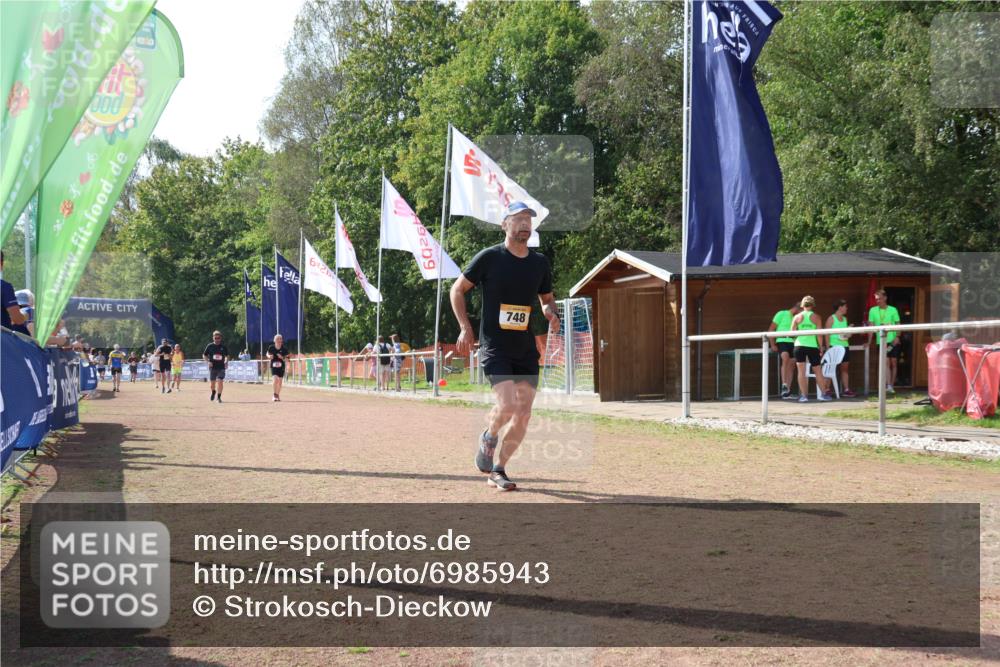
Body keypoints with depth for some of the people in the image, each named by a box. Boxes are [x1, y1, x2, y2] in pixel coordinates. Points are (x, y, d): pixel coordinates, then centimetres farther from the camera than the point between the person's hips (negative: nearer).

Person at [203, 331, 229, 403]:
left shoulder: (223, 347, 4)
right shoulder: (210, 346, 1)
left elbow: (227, 355, 18)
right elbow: (204, 355, 8)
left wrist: (226, 361, 0)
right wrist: (208, 361, -8)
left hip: (221, 367, 0)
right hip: (212, 367, 0)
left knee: (220, 382, -14)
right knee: (212, 382, 9)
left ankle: (219, 397, -4)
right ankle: (213, 393, 40)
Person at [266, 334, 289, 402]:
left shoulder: (284, 349, -7)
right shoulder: (271, 347, -6)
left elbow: (287, 358, -2)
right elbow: (268, 354, 11)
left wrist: (282, 357, -22)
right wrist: (269, 356, -11)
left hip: (281, 366, 1)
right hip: (273, 366, -1)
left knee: (280, 381, 9)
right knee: (275, 379, -19)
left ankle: (278, 395, 27)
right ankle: (274, 395, -9)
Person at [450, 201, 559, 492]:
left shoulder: (540, 263, 8)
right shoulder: (489, 258, -6)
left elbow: (547, 298, 22)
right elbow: (457, 290, 3)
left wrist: (552, 314, -2)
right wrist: (465, 328, -6)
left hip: (526, 350, 5)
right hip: (494, 347, -5)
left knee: (523, 416, 2)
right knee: (507, 406, -21)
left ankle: (498, 470, 18)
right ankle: (489, 438, 13)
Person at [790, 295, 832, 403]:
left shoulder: (797, 317, 2)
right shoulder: (816, 317, 1)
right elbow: (819, 335, -1)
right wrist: (821, 348, 7)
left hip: (799, 345, 0)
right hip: (812, 346, 0)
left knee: (801, 371, 2)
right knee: (818, 371, 11)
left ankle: (803, 395, -3)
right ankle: (824, 393, 15)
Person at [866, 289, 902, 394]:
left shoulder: (893, 310, 2)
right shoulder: (873, 310, 4)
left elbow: (898, 325, 2)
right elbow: (871, 326, 2)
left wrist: (897, 337, -13)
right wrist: (869, 341, -4)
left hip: (893, 341, 1)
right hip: (881, 341, 0)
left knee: (893, 362, 4)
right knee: (886, 362, -10)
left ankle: (892, 385, 13)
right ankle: (888, 385, -15)